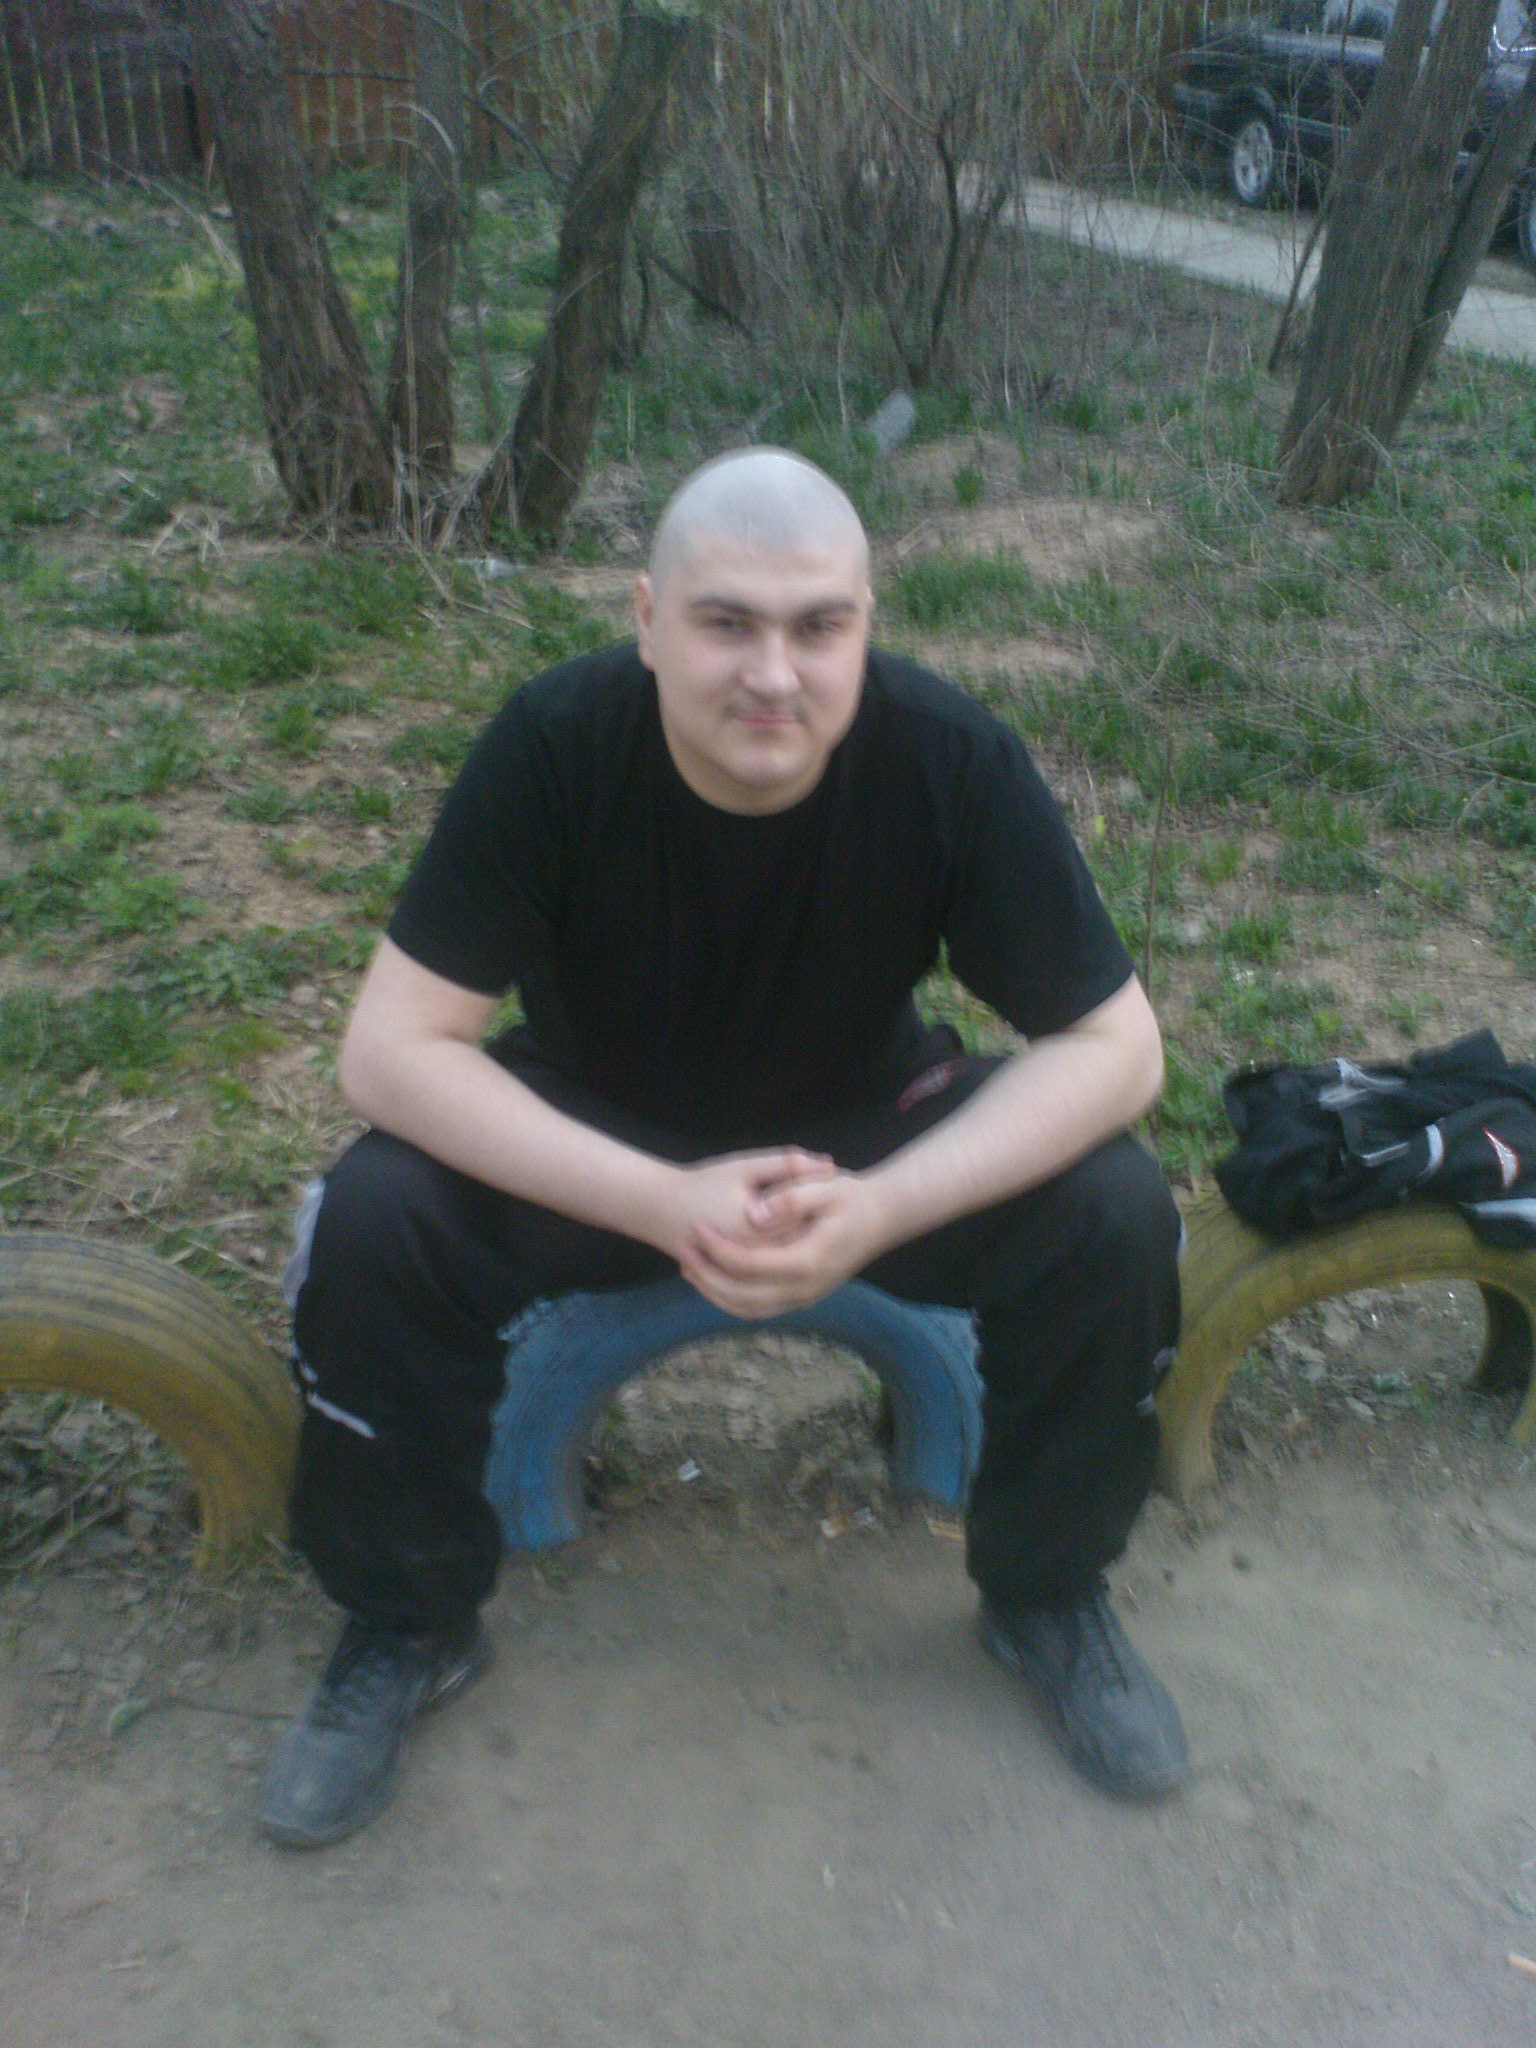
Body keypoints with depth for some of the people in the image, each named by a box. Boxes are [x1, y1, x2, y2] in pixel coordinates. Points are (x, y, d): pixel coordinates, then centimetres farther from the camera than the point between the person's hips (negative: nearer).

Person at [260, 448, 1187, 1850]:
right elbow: (391, 1048, -25)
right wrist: (663, 1205, -37)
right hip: (595, 1140, 0)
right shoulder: (554, 746, -25)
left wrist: (885, 1209, -35)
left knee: (1116, 1216, -22)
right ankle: (411, 1625, 2)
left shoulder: (954, 759, -24)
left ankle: (1046, 1594, 7)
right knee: (372, 1222, -26)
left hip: (866, 1128, 1)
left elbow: (1116, 1046, -20)